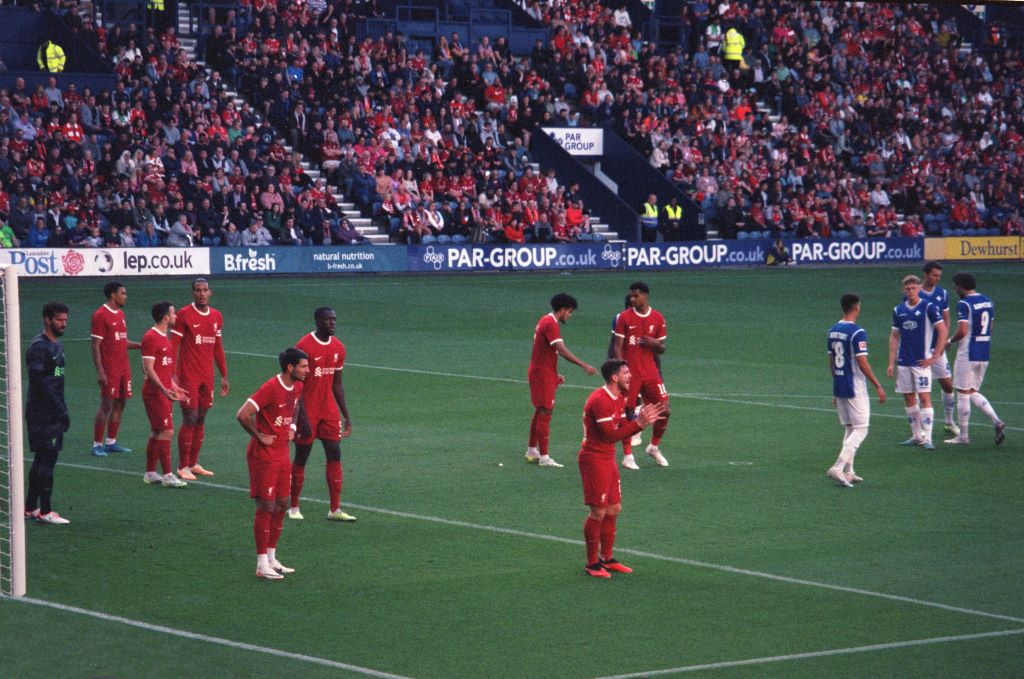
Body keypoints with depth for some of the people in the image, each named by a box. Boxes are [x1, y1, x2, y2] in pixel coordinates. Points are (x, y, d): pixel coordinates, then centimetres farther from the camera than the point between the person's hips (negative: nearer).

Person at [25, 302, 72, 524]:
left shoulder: (57, 345, 15)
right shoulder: (39, 346, -14)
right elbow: (39, 382, -20)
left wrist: (63, 410, 16)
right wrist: (61, 410, -19)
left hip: (53, 414, 10)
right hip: (42, 413, -10)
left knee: (42, 460, 13)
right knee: (47, 458, -9)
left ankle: (30, 507, 20)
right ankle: (45, 512, -6)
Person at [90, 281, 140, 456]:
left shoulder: (120, 314, 14)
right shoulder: (101, 315, -12)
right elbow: (96, 346, -14)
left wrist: (140, 345, 6)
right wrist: (100, 372, -19)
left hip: (123, 368, 8)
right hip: (110, 370, -8)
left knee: (120, 404, 9)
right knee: (106, 405, -5)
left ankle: (111, 442, 17)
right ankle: (97, 444, 1)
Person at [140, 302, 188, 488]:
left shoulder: (163, 338, 15)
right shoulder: (151, 338, -15)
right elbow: (148, 369, -20)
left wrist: (174, 386, 26)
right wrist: (164, 389, -27)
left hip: (164, 392, 10)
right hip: (155, 393, -10)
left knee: (157, 432, 13)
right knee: (166, 431, -10)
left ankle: (150, 473, 19)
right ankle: (168, 476, -8)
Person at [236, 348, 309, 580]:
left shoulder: (297, 388, 5)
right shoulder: (270, 388, -22)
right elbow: (242, 415, -28)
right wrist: (259, 437, -17)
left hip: (282, 454, 8)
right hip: (263, 456, -8)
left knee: (281, 505, 11)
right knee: (266, 507, -4)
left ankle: (271, 558, 22)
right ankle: (262, 565, 2)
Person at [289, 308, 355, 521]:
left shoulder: (338, 348, 6)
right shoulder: (305, 347, -14)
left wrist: (346, 416, 11)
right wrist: (303, 418, -19)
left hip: (329, 411, 6)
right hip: (308, 411, -6)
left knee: (335, 455, 0)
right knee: (301, 457, 3)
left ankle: (335, 510, 2)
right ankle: (293, 507, 16)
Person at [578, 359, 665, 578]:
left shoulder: (619, 398, 11)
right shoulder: (600, 400, -21)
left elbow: (622, 430, 11)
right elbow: (611, 435, -25)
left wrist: (645, 418, -2)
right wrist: (639, 423, -26)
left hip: (608, 458, 10)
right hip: (594, 459, -10)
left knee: (613, 509, 13)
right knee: (598, 512, -6)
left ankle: (607, 558, 23)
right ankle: (592, 564, 3)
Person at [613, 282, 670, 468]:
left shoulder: (658, 318, 5)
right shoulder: (624, 317, -3)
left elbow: (661, 349, 11)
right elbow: (618, 346, -4)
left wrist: (654, 343, -12)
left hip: (650, 372, 3)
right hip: (630, 374, -3)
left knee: (664, 410, -1)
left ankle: (654, 447, 21)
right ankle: (627, 456, 8)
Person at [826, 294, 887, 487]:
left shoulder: (832, 331, 8)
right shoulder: (857, 332, -16)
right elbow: (862, 363, -19)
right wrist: (878, 386, -12)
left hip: (839, 388, 8)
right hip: (855, 389, -8)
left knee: (850, 429, 16)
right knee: (861, 430, -3)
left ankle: (848, 472, 15)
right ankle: (838, 468, -15)